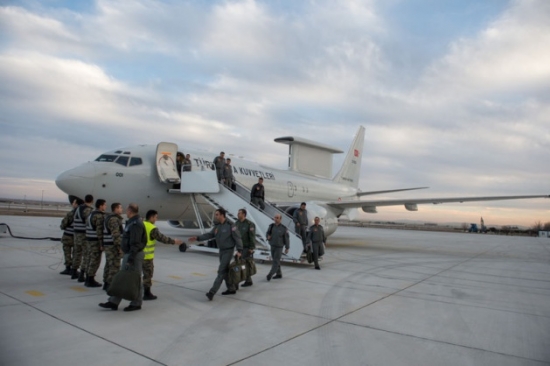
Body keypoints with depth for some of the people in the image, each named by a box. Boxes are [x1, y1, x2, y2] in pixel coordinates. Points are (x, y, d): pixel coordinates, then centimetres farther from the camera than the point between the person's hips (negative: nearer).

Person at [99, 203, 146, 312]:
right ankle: (113, 302, 20)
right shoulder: (132, 222, 13)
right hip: (128, 254, 10)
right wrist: (127, 257, 19)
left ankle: (136, 304, 13)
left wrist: (130, 259, -23)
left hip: (134, 255, -10)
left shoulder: (136, 224, -20)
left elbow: (135, 244, -24)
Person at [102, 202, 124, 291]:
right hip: (113, 246, -11)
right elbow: (116, 234, -23)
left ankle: (106, 284, 24)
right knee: (115, 266, -5)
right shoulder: (114, 219, -17)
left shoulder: (108, 218, 16)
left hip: (107, 245, 11)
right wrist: (120, 247, -22)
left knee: (108, 265, 16)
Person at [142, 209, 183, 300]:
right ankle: (147, 294, 13)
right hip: (146, 255, -8)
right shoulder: (152, 229, -17)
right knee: (148, 273, 5)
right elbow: (162, 238, -13)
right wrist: (174, 241, -3)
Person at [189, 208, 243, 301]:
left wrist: (239, 250, -23)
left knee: (221, 271, -11)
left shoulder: (230, 226, -17)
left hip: (229, 251, -8)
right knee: (225, 270, 13)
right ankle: (232, 289, 26)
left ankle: (212, 292, -15)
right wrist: (197, 238, -12)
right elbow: (209, 235, 0)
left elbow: (237, 238, -16)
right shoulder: (217, 226, 5)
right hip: (221, 251, 8)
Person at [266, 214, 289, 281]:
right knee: (276, 261, 13)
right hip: (272, 246, 5)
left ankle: (270, 275, -12)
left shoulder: (283, 228, -14)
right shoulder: (271, 226, -2)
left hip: (279, 247, -5)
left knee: (275, 261, -9)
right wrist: (268, 236, -16)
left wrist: (287, 248, -7)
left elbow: (286, 238, -9)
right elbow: (267, 233, 9)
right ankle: (279, 274, 25)